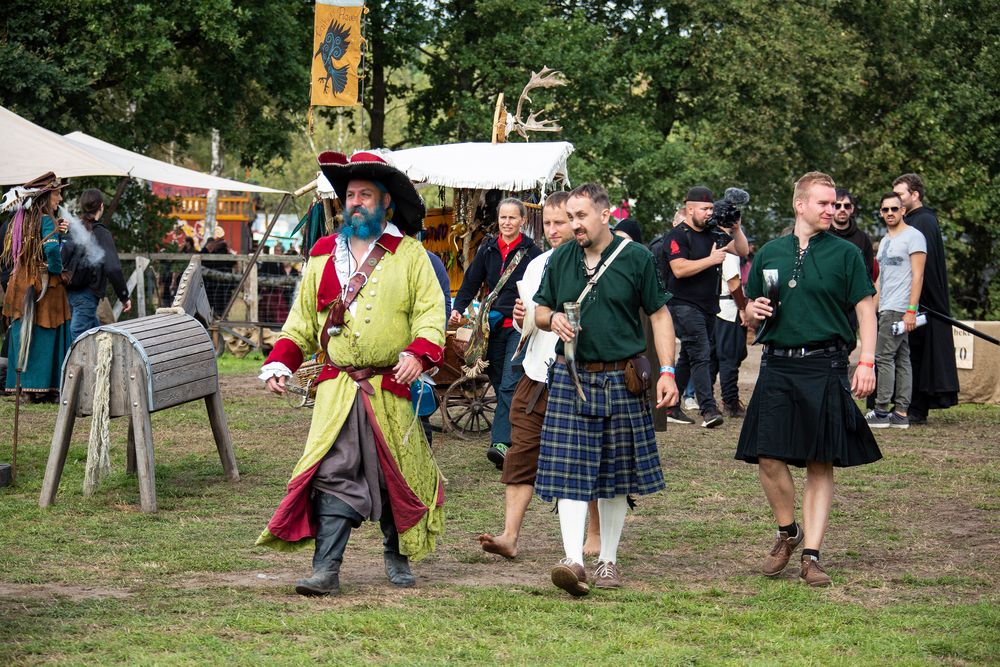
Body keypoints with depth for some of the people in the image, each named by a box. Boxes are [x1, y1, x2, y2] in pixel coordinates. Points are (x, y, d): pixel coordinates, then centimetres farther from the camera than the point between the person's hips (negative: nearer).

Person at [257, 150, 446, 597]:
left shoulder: (409, 254, 4)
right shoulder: (324, 257, 13)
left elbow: (431, 312, -2)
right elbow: (302, 318, 17)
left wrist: (418, 353, -20)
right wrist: (279, 363, 4)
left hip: (390, 388, -1)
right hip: (337, 387, 1)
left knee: (396, 476, 8)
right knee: (333, 474, -8)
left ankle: (397, 556, 27)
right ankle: (326, 569, -11)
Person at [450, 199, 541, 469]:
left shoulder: (532, 252, -1)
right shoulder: (488, 250, 11)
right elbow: (471, 282, 11)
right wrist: (457, 308, -4)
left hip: (520, 327, -5)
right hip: (494, 325, 5)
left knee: (509, 386, -16)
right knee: (499, 385, 6)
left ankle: (502, 443, -24)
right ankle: (517, 441, 14)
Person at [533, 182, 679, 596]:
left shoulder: (636, 258, 0)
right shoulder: (560, 259, 8)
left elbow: (659, 316, 2)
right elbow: (540, 311, 17)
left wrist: (667, 371, -6)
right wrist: (551, 319, -8)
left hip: (622, 380, -1)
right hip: (570, 379, 1)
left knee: (616, 476, 7)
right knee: (569, 472, -11)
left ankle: (608, 561, 18)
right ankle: (574, 561, -17)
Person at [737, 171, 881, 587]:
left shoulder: (845, 254, 3)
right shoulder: (770, 254, 11)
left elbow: (865, 310, 1)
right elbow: (750, 307, 21)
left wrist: (867, 363, -9)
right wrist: (754, 310, -4)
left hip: (825, 369, -2)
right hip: (777, 366, 2)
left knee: (821, 465, 0)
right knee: (768, 458, -4)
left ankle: (811, 555, 4)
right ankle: (788, 533, 19)